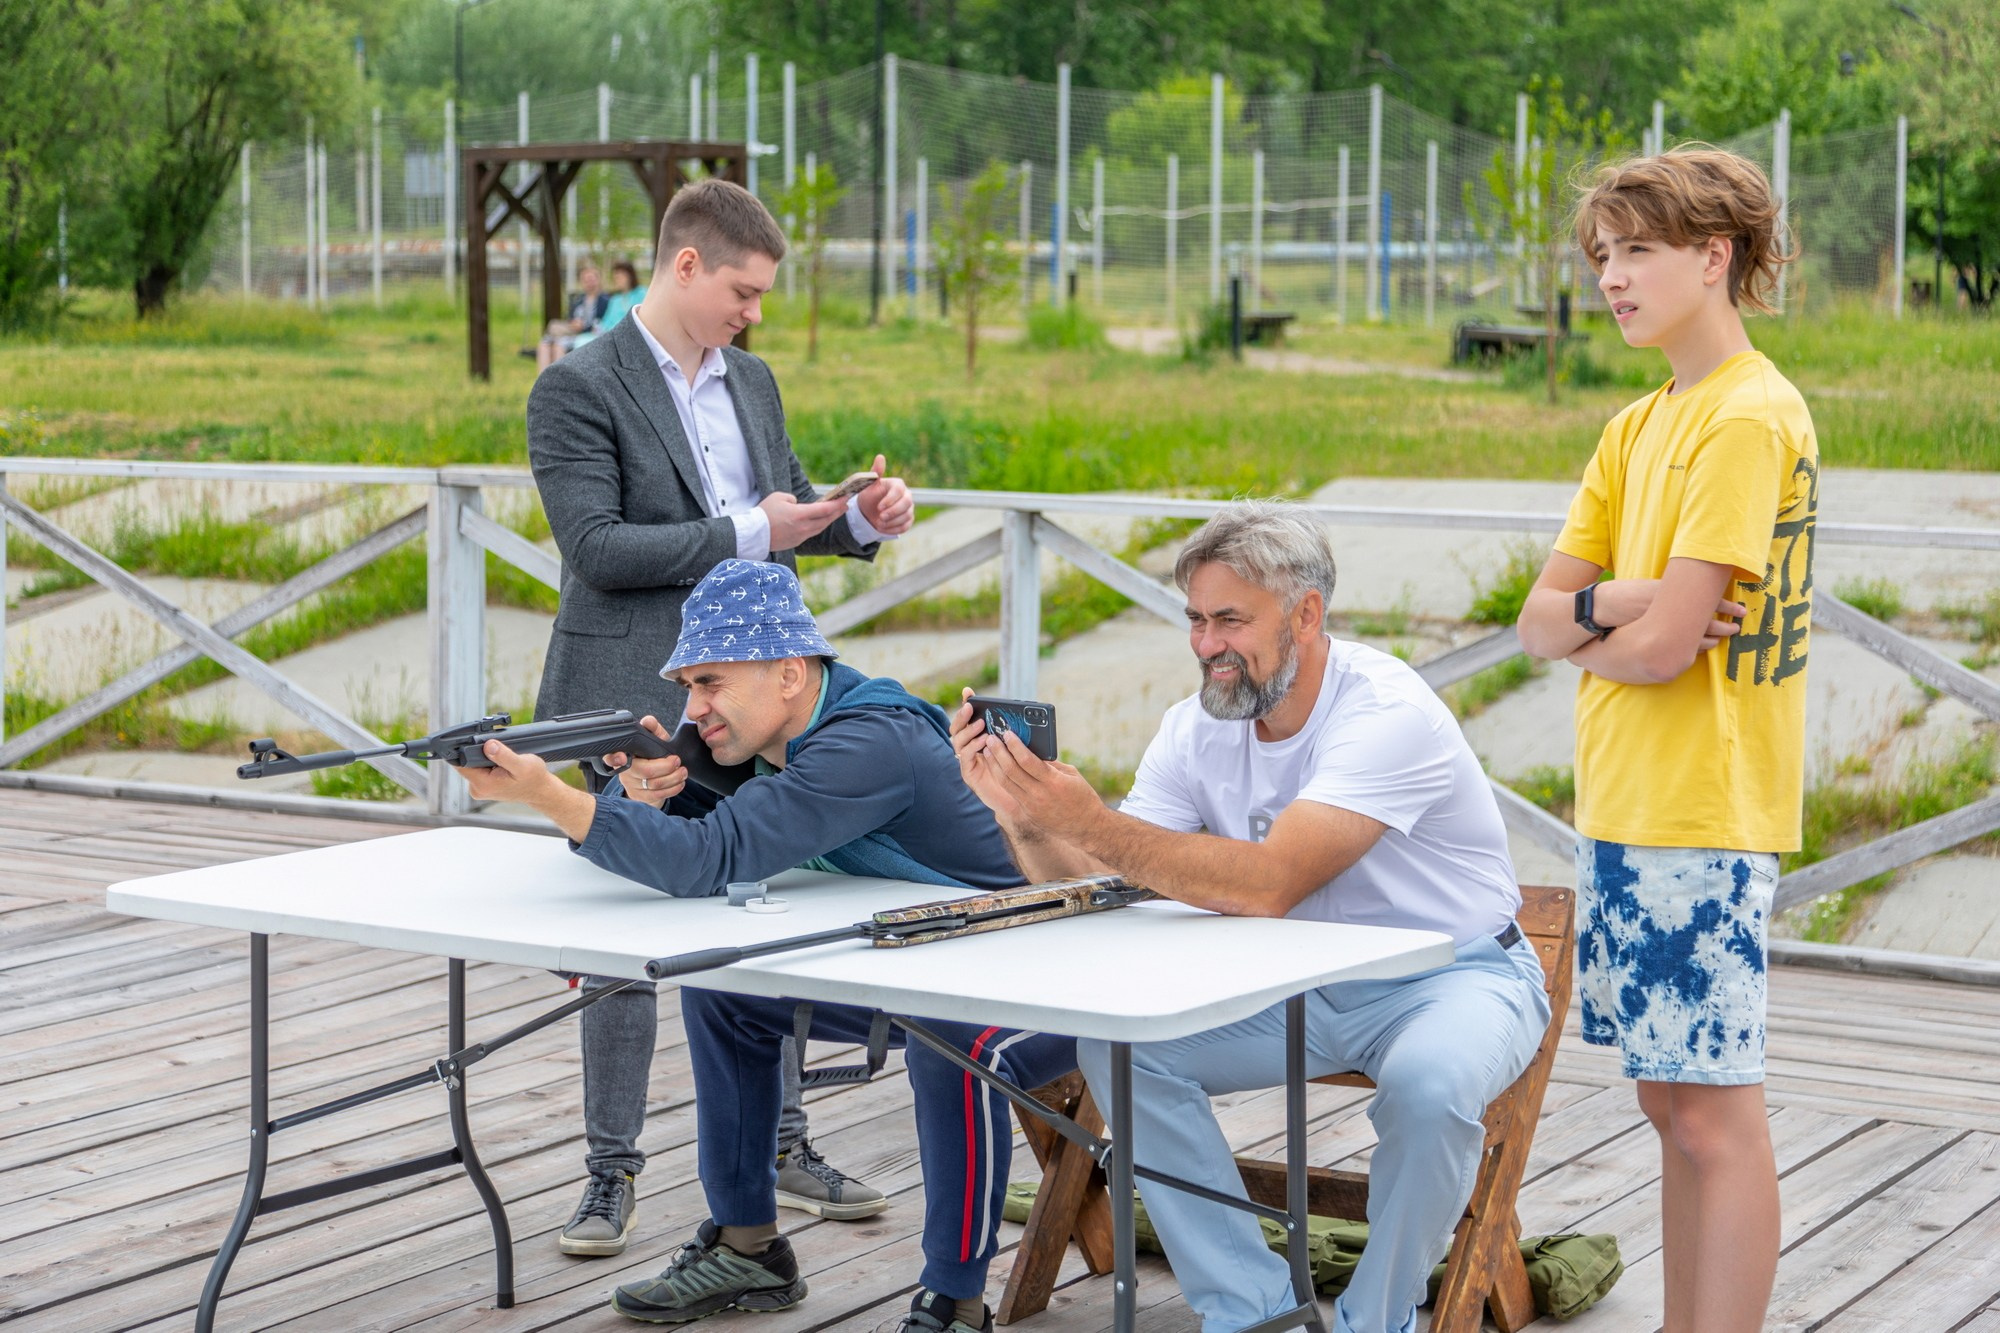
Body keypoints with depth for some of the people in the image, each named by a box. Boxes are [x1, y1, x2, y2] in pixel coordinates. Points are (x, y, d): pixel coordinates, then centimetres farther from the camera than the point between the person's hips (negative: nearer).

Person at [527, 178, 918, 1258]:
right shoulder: (578, 389, -10)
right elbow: (595, 544, -18)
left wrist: (861, 518, 0)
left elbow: (787, 506, 21)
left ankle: (781, 1142, 26)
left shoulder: (750, 381, 12)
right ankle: (612, 1173, 13)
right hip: (636, 702, -6)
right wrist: (746, 533, -21)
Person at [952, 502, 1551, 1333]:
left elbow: (1269, 884, -36)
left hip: (1455, 975, -6)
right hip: (1301, 987, 6)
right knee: (1117, 1045, -13)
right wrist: (1021, 813, -28)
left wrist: (1091, 824, -40)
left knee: (1427, 1080, -38)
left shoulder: (1387, 712, -25)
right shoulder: (1195, 730, -4)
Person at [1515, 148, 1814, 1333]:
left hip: (1701, 820, -9)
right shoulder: (1639, 429, 15)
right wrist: (1613, 603, -9)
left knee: (1715, 1110, -6)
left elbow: (1662, 648, -19)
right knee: (1671, 1098, 14)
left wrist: (1584, 626, 1)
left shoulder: (1748, 419, -13)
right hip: (1625, 808, 9)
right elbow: (1540, 619, 11)